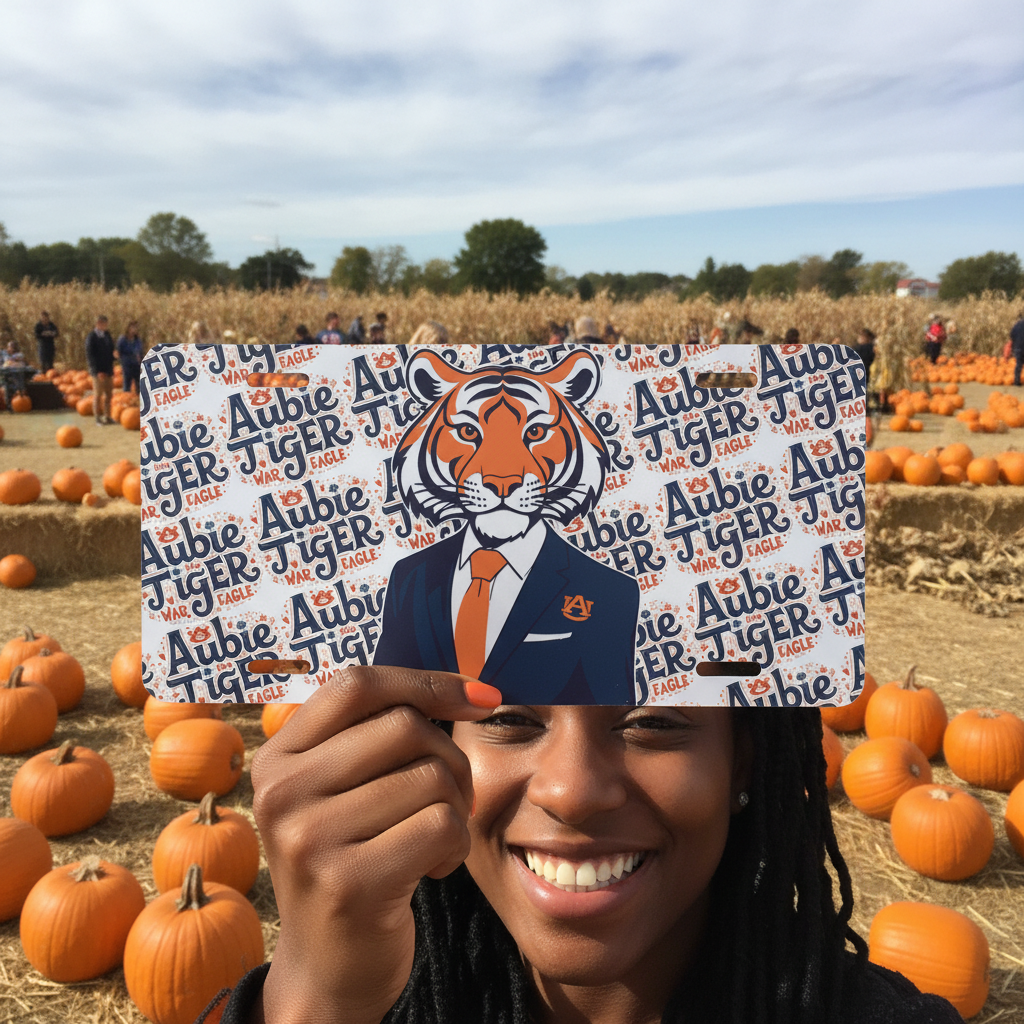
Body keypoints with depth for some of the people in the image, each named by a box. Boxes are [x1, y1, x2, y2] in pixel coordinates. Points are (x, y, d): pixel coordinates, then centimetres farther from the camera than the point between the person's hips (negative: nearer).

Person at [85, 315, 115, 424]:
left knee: (109, 394, 8)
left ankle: (107, 416, 16)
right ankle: (98, 418, 6)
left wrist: (111, 368, 10)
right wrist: (97, 371, -17)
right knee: (98, 395, 0)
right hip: (98, 370, -6)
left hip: (108, 370, 6)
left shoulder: (107, 335, 11)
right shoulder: (91, 337, -9)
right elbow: (89, 355, -12)